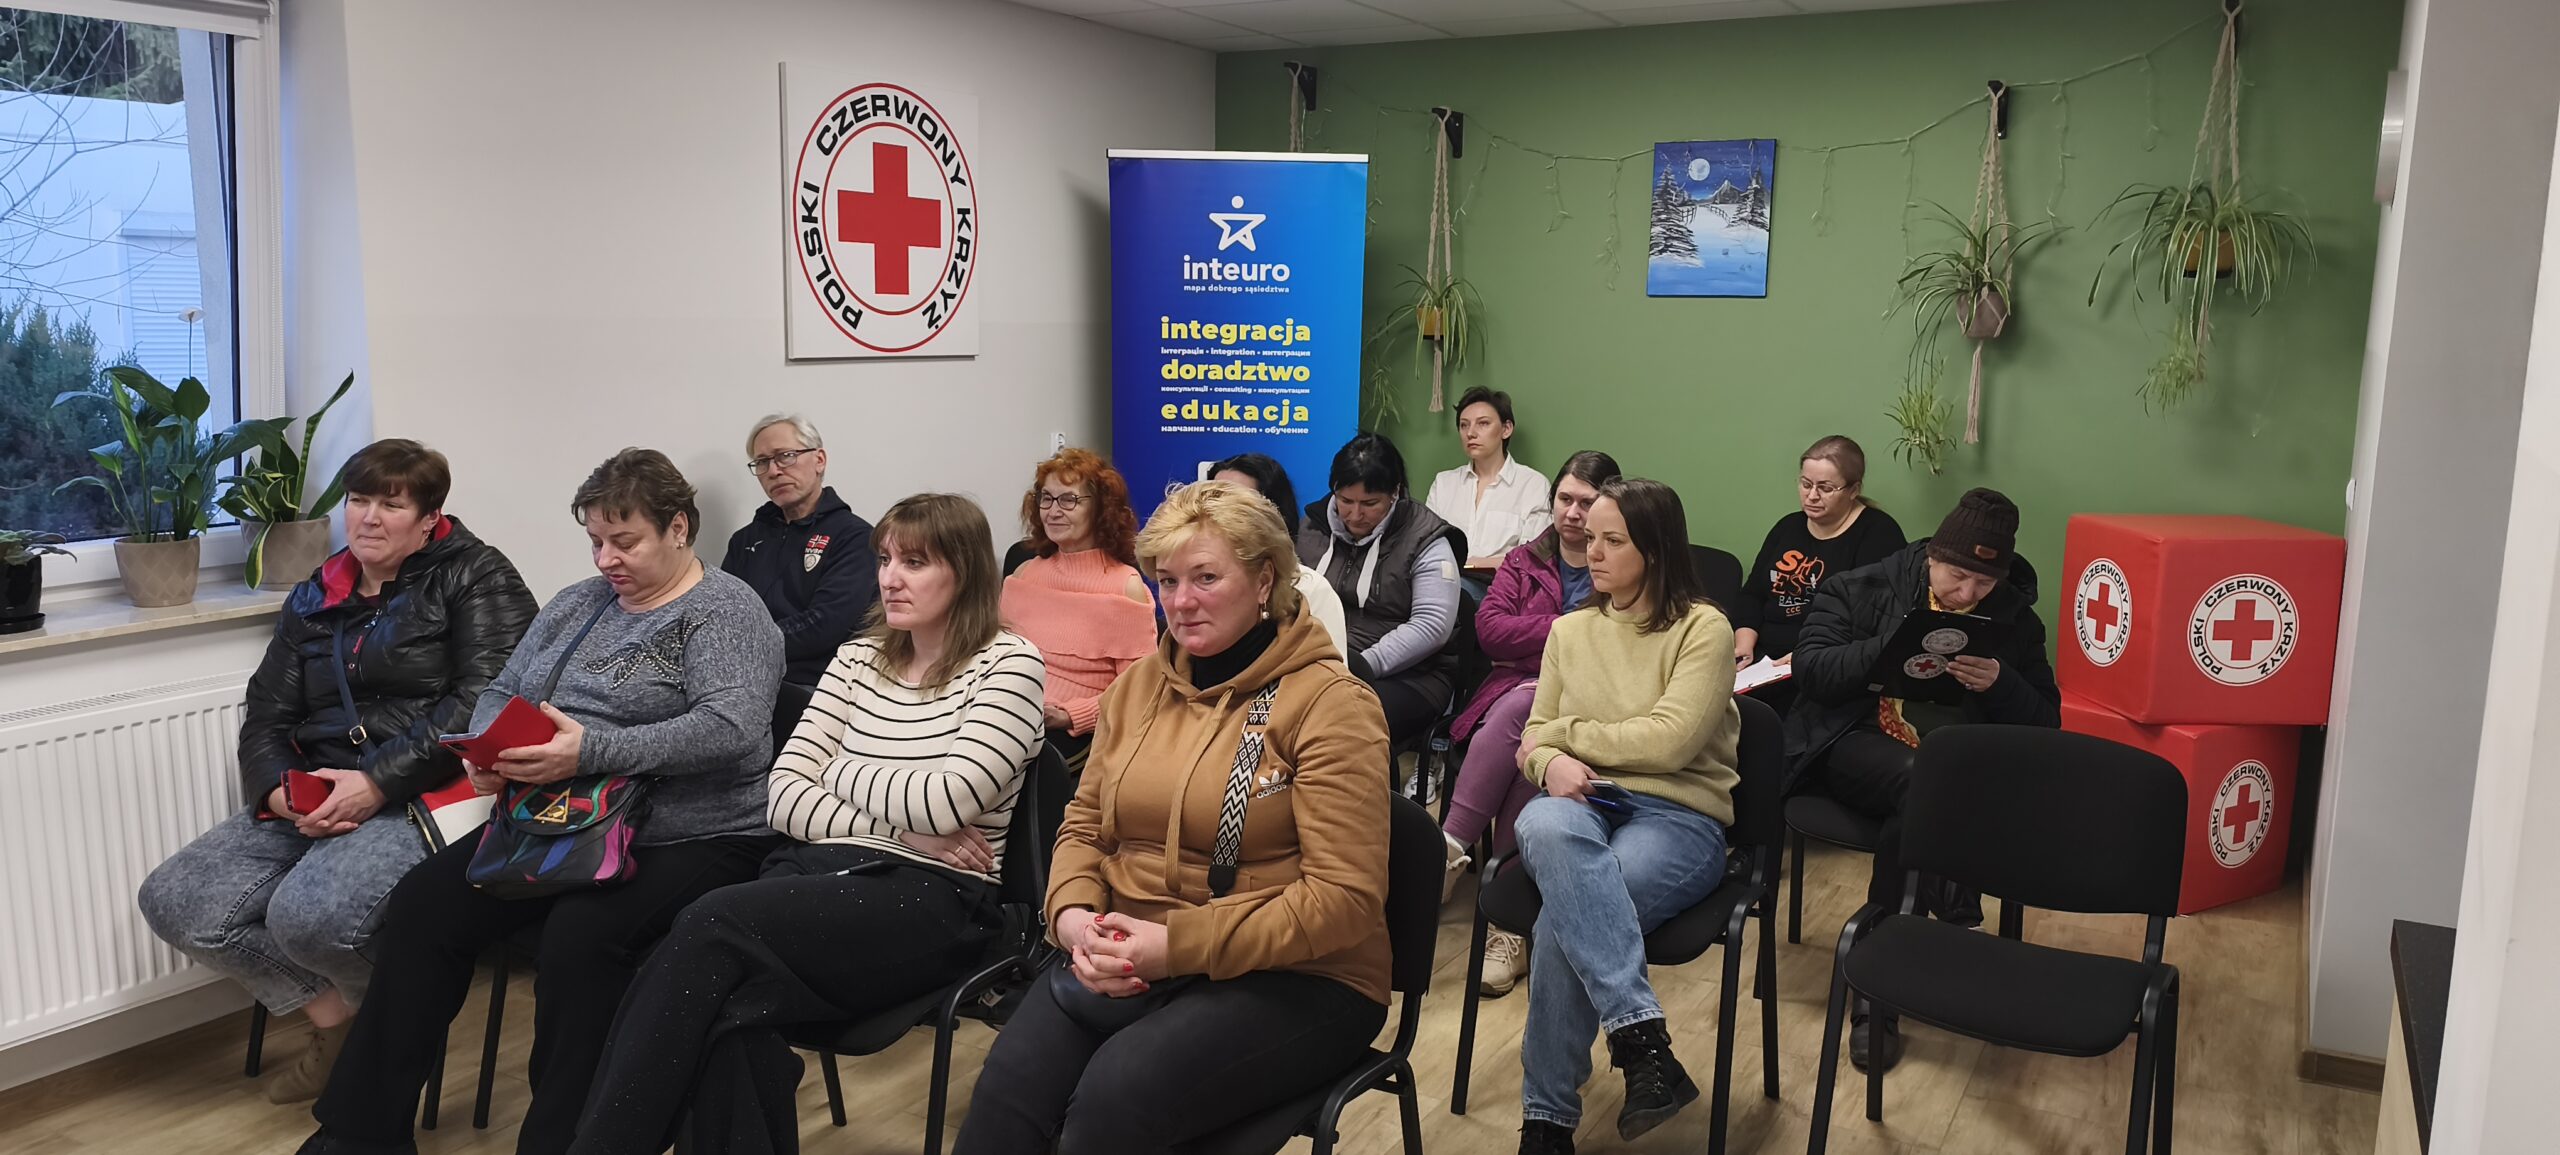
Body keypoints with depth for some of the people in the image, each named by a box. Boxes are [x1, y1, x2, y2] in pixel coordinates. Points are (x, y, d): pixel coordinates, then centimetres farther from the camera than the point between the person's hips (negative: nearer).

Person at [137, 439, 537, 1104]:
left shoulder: (475, 577, -1)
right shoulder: (314, 600, 20)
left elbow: (484, 700, -14)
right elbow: (266, 716, 17)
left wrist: (377, 782, -19)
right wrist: (280, 789, -6)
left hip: (425, 797, -7)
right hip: (311, 802, 8)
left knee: (308, 915, -31)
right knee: (173, 902, -10)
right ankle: (335, 1015, 3)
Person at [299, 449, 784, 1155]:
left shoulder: (724, 612, -6)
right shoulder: (577, 604, 18)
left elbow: (732, 727, -21)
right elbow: (501, 693, 21)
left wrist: (592, 751, -28)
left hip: (690, 840, -7)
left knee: (579, 938, -32)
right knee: (422, 907, -11)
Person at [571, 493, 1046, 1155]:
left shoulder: (1009, 663, -1)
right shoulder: (858, 658, 16)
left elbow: (946, 803, -14)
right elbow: (783, 793, 8)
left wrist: (841, 775, 3)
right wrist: (901, 827, -7)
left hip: (930, 899, -4)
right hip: (818, 874, 5)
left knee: (715, 924, -29)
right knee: (723, 1010, -31)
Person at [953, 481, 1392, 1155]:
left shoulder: (1328, 702, -8)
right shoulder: (1139, 686, 12)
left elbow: (1346, 898, -13)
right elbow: (1085, 826, 17)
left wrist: (1179, 945, -19)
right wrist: (1074, 914, -6)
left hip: (1291, 979, -4)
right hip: (1129, 961, 5)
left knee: (1117, 1093, -30)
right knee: (1010, 1082, -24)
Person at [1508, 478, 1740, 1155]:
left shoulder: (1704, 628, -1)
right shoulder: (1569, 630, 16)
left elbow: (1670, 741, -13)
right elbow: (1533, 738, 14)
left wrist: (1564, 732, -4)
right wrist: (1552, 762, -11)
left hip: (1677, 815, -3)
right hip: (1581, 803, 4)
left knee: (1565, 918, -35)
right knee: (1547, 829, -39)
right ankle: (1641, 1037, -43)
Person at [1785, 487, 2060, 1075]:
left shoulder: (2015, 620, 11)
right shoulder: (1863, 590, 4)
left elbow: (2046, 723, 9)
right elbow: (1811, 669, -6)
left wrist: (2000, 684, -12)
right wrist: (1893, 648, -18)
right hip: (1858, 744, -2)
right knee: (1920, 787, -37)